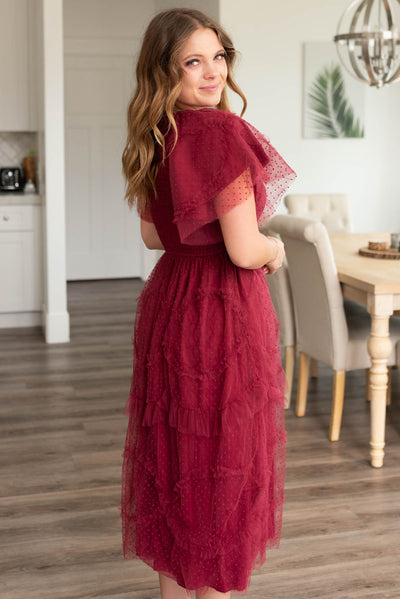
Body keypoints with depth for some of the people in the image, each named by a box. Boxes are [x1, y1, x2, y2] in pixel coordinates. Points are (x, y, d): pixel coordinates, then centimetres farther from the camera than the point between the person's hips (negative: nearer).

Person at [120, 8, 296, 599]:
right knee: (222, 461, 7)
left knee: (174, 450, 18)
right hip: (222, 311, -8)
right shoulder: (222, 131, -19)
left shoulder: (155, 137, 6)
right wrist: (275, 250, -1)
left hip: (167, 303, 8)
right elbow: (243, 251, -21)